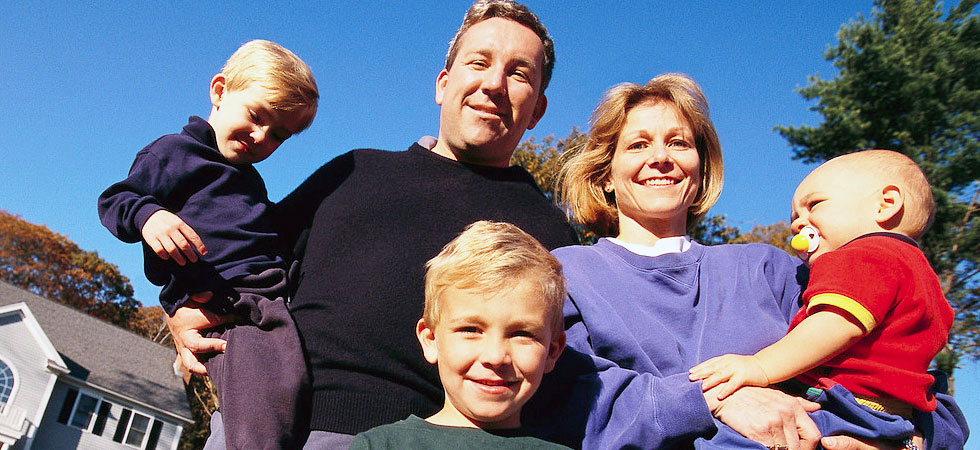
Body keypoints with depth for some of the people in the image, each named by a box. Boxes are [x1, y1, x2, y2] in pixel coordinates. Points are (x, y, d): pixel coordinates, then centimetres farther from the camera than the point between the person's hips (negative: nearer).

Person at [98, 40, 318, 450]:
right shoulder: (175, 151, 13)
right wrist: (147, 215, -13)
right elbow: (113, 200, 9)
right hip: (226, 304, -8)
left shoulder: (251, 179, 33)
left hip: (279, 299, 9)